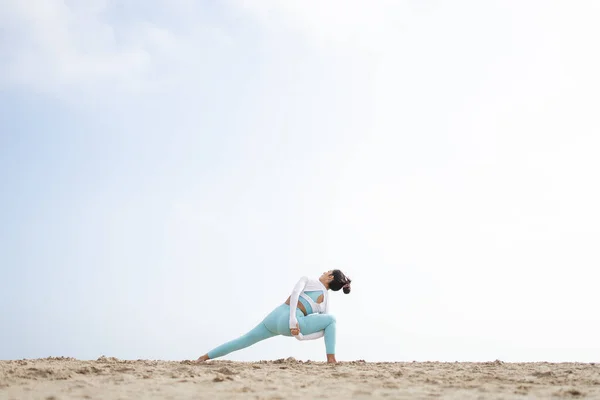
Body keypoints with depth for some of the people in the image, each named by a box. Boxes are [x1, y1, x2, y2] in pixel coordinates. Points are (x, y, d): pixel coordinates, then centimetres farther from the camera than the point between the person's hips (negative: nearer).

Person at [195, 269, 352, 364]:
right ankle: (331, 359, 4)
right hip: (287, 323, -2)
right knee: (331, 319, 12)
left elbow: (295, 293, -7)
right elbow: (322, 331, 4)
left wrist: (292, 320, -14)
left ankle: (205, 357, 21)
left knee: (243, 340, 18)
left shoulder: (306, 280, 15)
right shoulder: (326, 299, 15)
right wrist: (302, 336, -1)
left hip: (275, 316, 3)